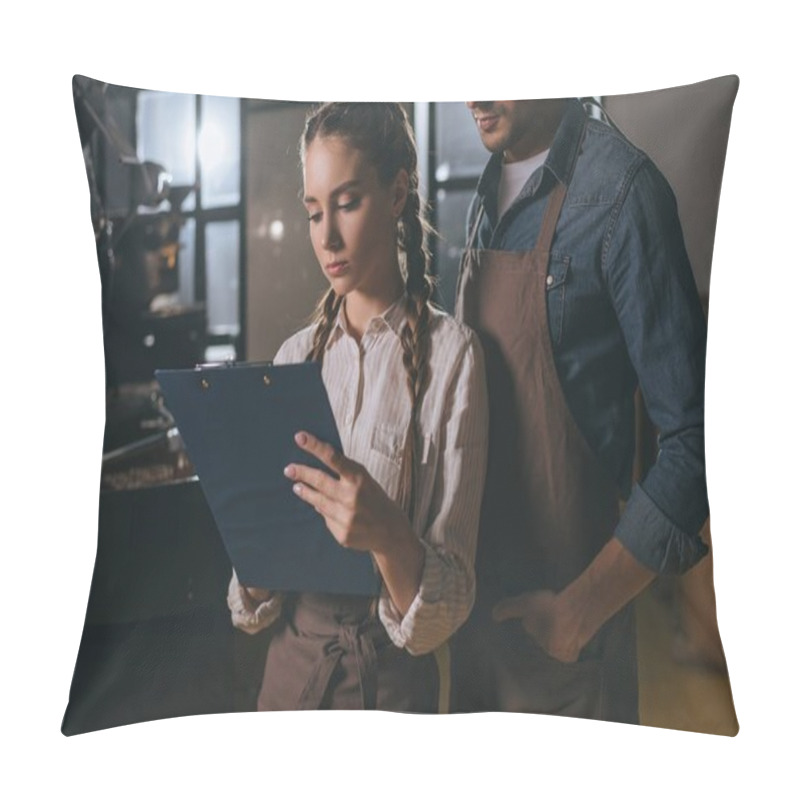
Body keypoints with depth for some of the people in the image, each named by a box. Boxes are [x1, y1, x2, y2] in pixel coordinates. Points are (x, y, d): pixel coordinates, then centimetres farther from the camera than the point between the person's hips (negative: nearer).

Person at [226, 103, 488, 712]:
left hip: (394, 681, -4)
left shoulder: (451, 354, -13)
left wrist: (389, 537, -33)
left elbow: (448, 605, -14)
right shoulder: (294, 357, 2)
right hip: (291, 660, 4)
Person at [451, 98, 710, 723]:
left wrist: (585, 606, -16)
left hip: (557, 616, -6)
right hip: (474, 595, 7)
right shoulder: (485, 200, 6)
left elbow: (694, 437, -17)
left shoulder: (619, 189, -16)